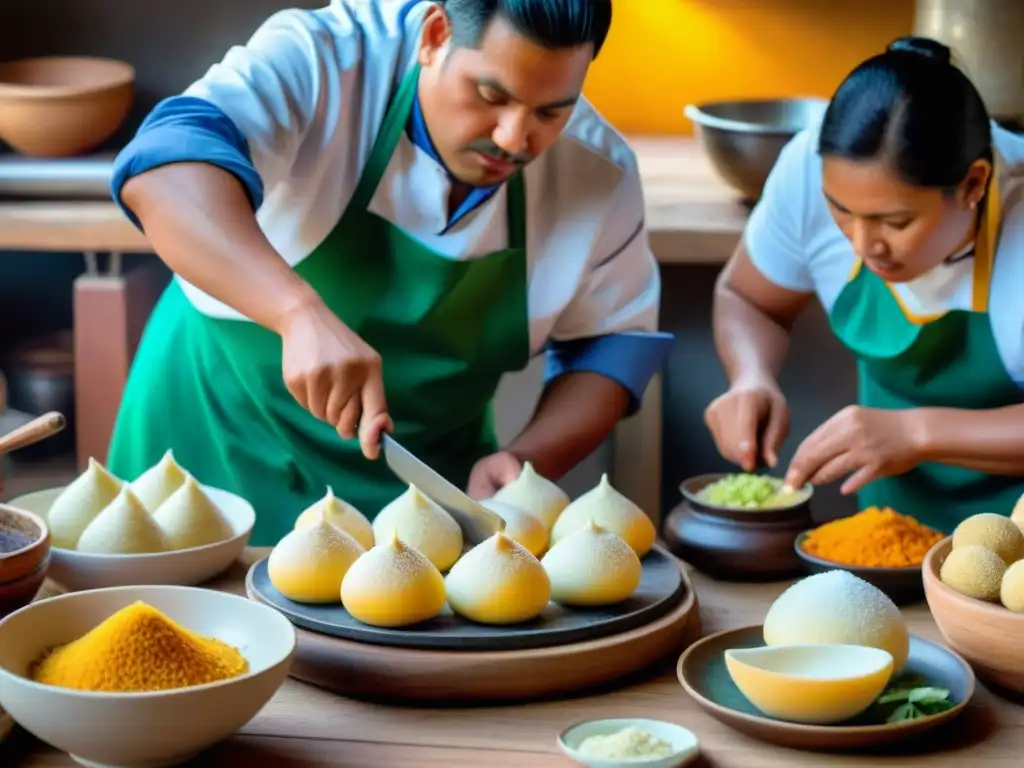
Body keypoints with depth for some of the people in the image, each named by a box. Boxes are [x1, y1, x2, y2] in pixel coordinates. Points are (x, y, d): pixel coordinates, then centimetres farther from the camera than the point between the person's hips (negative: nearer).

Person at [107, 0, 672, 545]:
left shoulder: (600, 170, -12)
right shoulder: (318, 63, -24)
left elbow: (610, 344, 0)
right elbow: (164, 169, -40)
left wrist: (531, 461, -19)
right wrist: (303, 313, -55)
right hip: (224, 442, -2)